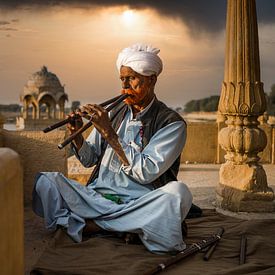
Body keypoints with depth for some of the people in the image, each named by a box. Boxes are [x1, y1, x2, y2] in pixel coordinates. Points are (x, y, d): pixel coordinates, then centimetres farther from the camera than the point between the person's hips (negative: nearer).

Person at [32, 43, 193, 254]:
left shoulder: (172, 123, -3)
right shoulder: (115, 114, 13)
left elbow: (146, 172, -15)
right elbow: (89, 160, 17)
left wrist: (109, 134, -16)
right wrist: (76, 135, -3)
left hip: (139, 204, -3)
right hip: (98, 196, 3)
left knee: (178, 192, -34)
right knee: (45, 180, -14)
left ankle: (92, 224, -22)